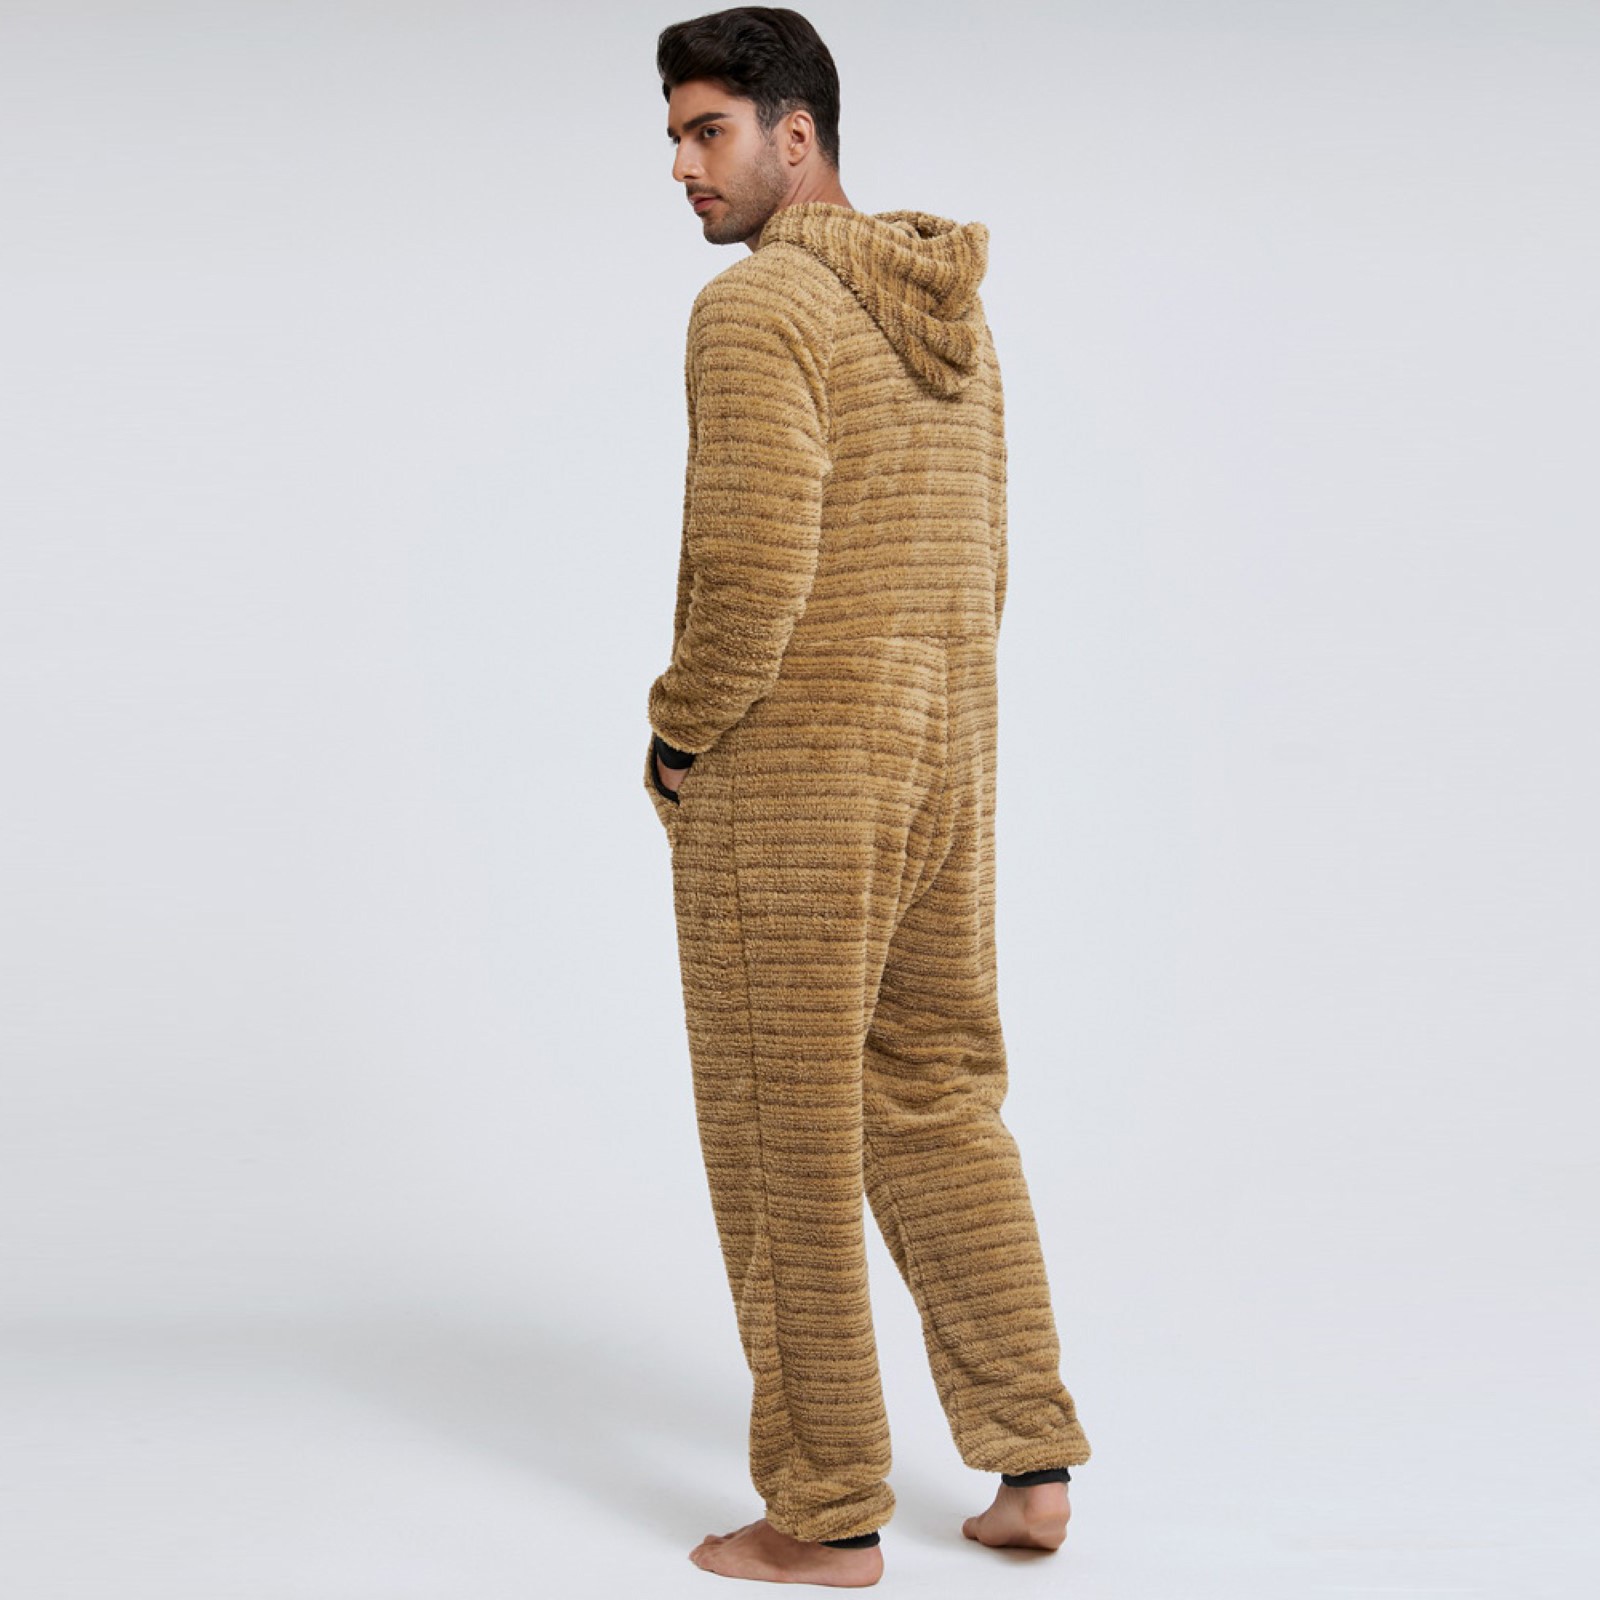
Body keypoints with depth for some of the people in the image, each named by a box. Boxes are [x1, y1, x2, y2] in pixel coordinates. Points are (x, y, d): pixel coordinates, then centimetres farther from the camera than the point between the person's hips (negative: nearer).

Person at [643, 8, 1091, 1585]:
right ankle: (1032, 1465, 19)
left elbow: (750, 572, -22)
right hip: (945, 761, 8)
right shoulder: (950, 320, 13)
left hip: (783, 783, -8)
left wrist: (676, 741, -7)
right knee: (936, 1103, 17)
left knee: (787, 1144, 2)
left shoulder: (755, 308, -15)